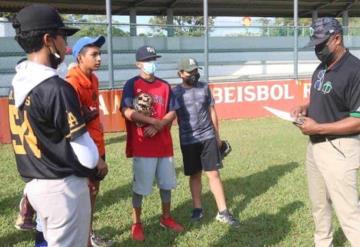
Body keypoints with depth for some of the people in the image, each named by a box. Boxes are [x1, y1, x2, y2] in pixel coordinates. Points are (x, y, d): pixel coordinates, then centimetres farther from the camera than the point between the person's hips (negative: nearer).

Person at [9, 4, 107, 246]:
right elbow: (86, 155, -20)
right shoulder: (56, 88, -21)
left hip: (34, 183, 8)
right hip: (62, 186, -8)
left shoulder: (18, 84, 5)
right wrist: (100, 163, 1)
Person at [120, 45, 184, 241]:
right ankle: (136, 224, 19)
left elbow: (172, 113, 5)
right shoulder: (132, 84, -6)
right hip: (142, 145, -5)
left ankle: (166, 218, 33)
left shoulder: (164, 86, 9)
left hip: (164, 144, 5)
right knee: (140, 186, 4)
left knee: (166, 183, 15)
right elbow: (128, 112, -18)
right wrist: (154, 121, -17)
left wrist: (157, 126, -12)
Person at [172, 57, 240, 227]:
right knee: (195, 175, 11)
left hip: (208, 137, 1)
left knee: (213, 174, 1)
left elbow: (212, 112, 10)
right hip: (188, 141, -1)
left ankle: (223, 212, 6)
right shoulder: (175, 92, -3)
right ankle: (197, 208, 25)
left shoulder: (204, 88, 3)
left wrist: (217, 135, 11)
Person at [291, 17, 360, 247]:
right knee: (319, 205, 22)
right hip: (315, 146, 9)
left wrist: (317, 128, -23)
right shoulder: (322, 68, 8)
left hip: (338, 149, -9)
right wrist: (306, 108, 2)